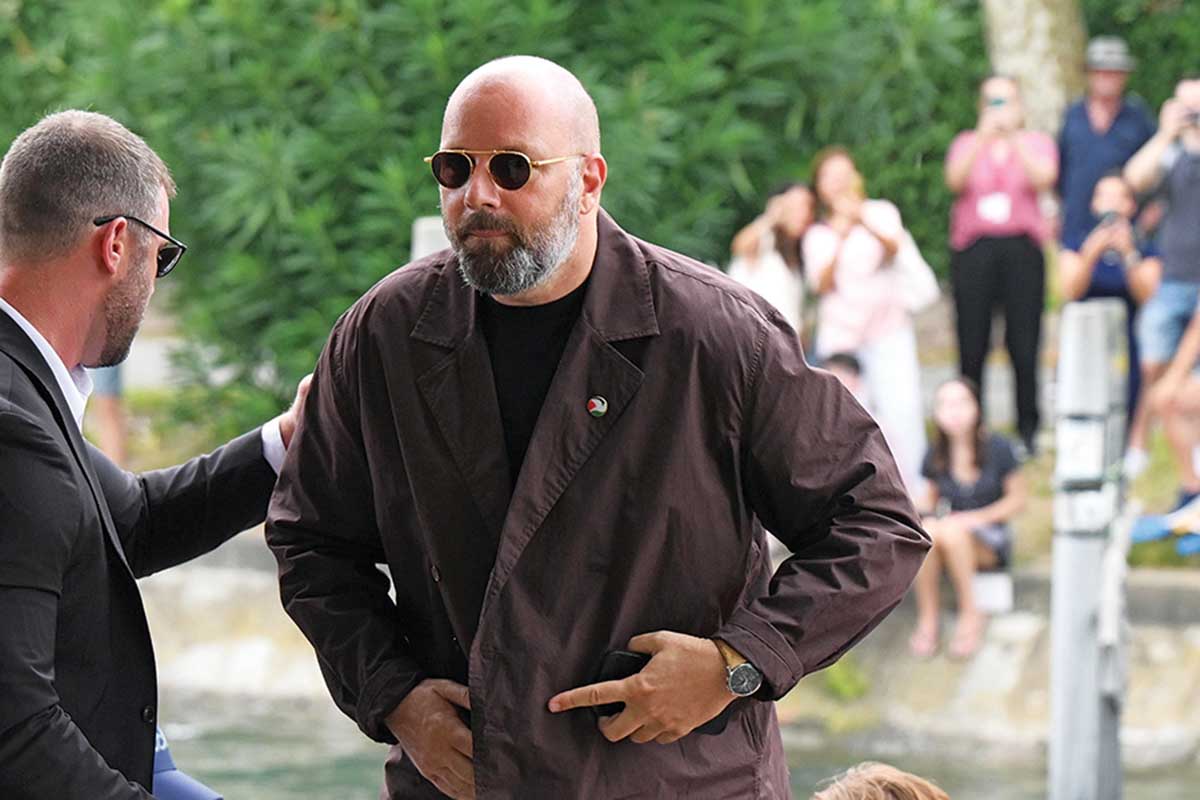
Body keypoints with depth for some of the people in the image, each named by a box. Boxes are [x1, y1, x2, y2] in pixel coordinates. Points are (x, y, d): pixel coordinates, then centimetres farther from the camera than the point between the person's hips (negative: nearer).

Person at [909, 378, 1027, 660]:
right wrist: (923, 511, -7)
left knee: (951, 532, -37)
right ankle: (927, 619, -26)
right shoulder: (937, 455, 4)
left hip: (991, 542, -3)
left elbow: (1018, 498, -1)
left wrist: (976, 517, -14)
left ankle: (971, 615, -23)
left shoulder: (998, 448, -6)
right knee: (925, 531, -33)